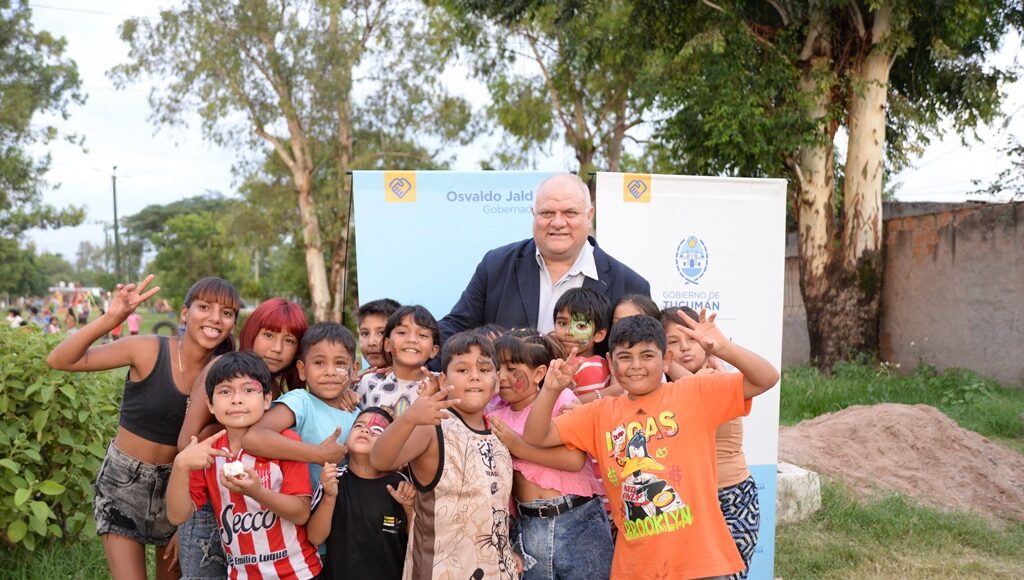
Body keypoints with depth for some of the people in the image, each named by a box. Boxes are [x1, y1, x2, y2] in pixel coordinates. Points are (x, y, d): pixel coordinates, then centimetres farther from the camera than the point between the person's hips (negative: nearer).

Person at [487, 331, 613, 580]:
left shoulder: (561, 398, -5)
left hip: (578, 521, -4)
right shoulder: (497, 418, 7)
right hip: (529, 525, 4)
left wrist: (516, 445, -15)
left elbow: (575, 459, -18)